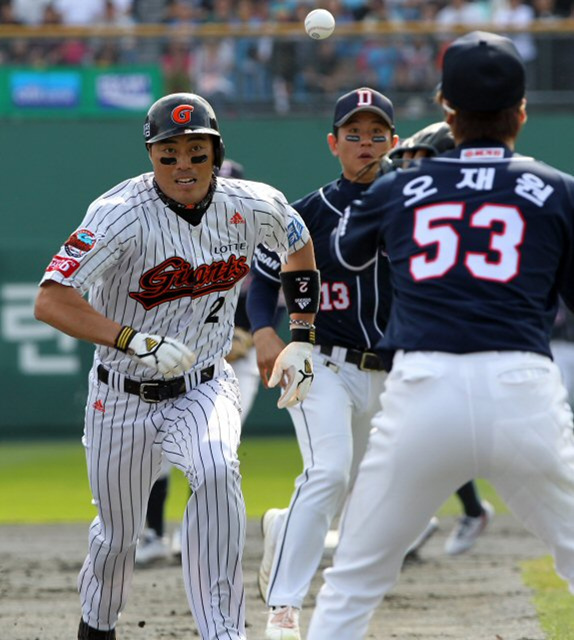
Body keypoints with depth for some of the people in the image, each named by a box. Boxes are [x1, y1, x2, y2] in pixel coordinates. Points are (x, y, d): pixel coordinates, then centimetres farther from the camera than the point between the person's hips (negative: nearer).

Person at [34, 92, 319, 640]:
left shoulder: (252, 207, -10)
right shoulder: (123, 215, -23)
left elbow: (299, 244, 14)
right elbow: (50, 302, -31)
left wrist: (300, 338, 7)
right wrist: (137, 342, -41)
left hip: (205, 388, 1)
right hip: (123, 398, -1)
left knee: (217, 473, -31)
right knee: (117, 536, 12)